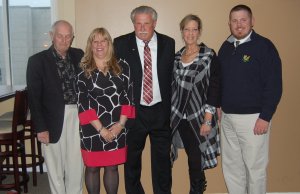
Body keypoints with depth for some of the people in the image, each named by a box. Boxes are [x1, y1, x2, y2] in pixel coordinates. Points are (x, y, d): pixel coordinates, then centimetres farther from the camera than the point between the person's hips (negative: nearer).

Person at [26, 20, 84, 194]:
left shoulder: (79, 56, 6)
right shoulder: (37, 60, -3)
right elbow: (34, 98, -5)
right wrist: (40, 128, -8)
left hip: (78, 117, 2)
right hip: (54, 120, -2)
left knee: (77, 165, 9)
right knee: (56, 167, 10)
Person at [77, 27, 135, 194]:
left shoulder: (122, 67, 2)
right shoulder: (83, 71, -4)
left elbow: (128, 96, 0)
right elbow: (83, 103, -8)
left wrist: (120, 124, -9)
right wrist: (101, 129, -13)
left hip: (117, 128, 2)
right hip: (92, 129, -1)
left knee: (112, 167, 12)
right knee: (92, 167, 10)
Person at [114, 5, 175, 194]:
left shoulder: (168, 43, 1)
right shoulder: (121, 44, -4)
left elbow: (173, 75, 5)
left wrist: (172, 107, -1)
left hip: (161, 111, 1)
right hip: (133, 112, -1)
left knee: (162, 159, 12)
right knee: (132, 159, 14)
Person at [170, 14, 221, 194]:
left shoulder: (209, 56, -8)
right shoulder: (177, 56, 8)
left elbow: (214, 88, -10)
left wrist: (207, 120, -14)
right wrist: (170, 114, 9)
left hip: (199, 117, -4)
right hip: (180, 117, 4)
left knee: (195, 158, 3)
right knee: (192, 156, 13)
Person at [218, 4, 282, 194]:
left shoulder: (264, 46, -8)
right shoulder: (226, 47, 9)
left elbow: (274, 85, -11)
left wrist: (265, 117, -14)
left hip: (253, 118, -5)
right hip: (227, 117, 6)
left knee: (255, 167, 4)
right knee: (231, 166, 14)